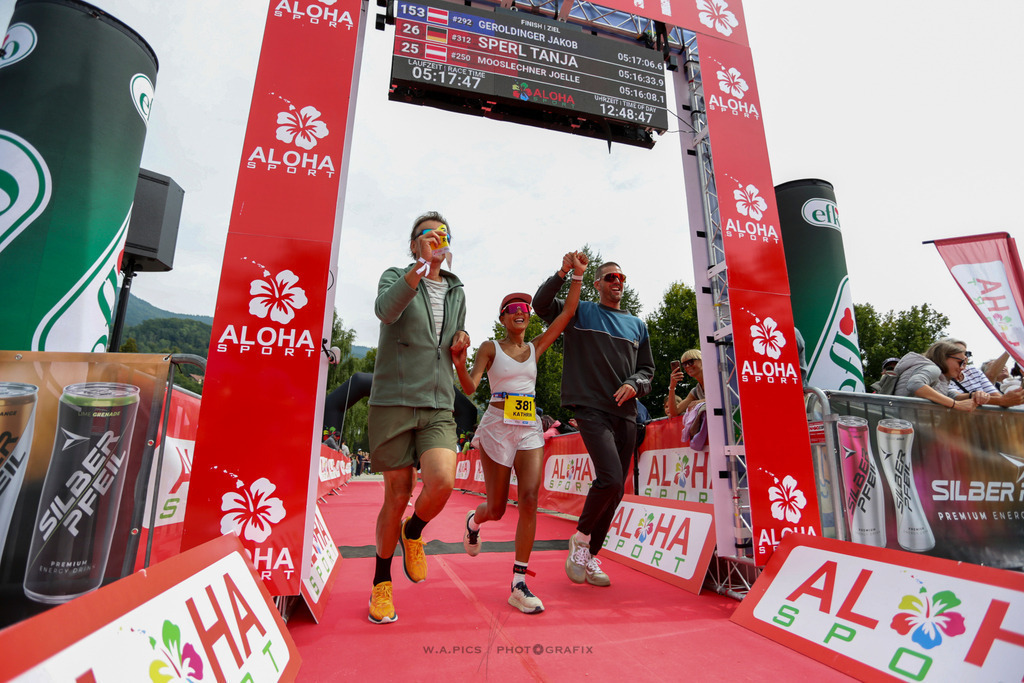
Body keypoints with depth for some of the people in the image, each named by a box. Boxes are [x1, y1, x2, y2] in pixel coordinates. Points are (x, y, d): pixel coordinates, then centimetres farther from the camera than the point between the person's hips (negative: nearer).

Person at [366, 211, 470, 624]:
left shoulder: (456, 292, 18)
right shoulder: (396, 276, 4)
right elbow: (386, 310, -21)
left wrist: (461, 343, 4)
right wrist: (421, 264, -30)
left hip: (438, 407, 3)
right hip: (393, 403, -3)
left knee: (443, 482, -19)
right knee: (397, 496, 3)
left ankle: (413, 533, 16)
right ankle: (381, 582, 29)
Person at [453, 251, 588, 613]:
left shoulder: (536, 347, 12)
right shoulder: (490, 348, 2)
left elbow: (567, 313, 5)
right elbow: (470, 387, -10)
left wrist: (577, 275, -1)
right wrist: (459, 365, -30)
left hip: (530, 430, 3)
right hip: (497, 428, -3)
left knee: (530, 500, -11)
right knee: (497, 508, 5)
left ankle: (519, 584, -1)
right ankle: (474, 520, 43)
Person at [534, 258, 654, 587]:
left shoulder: (637, 325, 19)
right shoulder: (581, 312, 7)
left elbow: (647, 368, 19)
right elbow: (541, 304, -5)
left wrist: (635, 384, -2)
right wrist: (563, 273, -14)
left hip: (625, 414, 6)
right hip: (592, 408, -5)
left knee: (616, 489, 8)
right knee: (610, 477, -20)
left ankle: (589, 555, 24)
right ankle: (580, 537, 7)